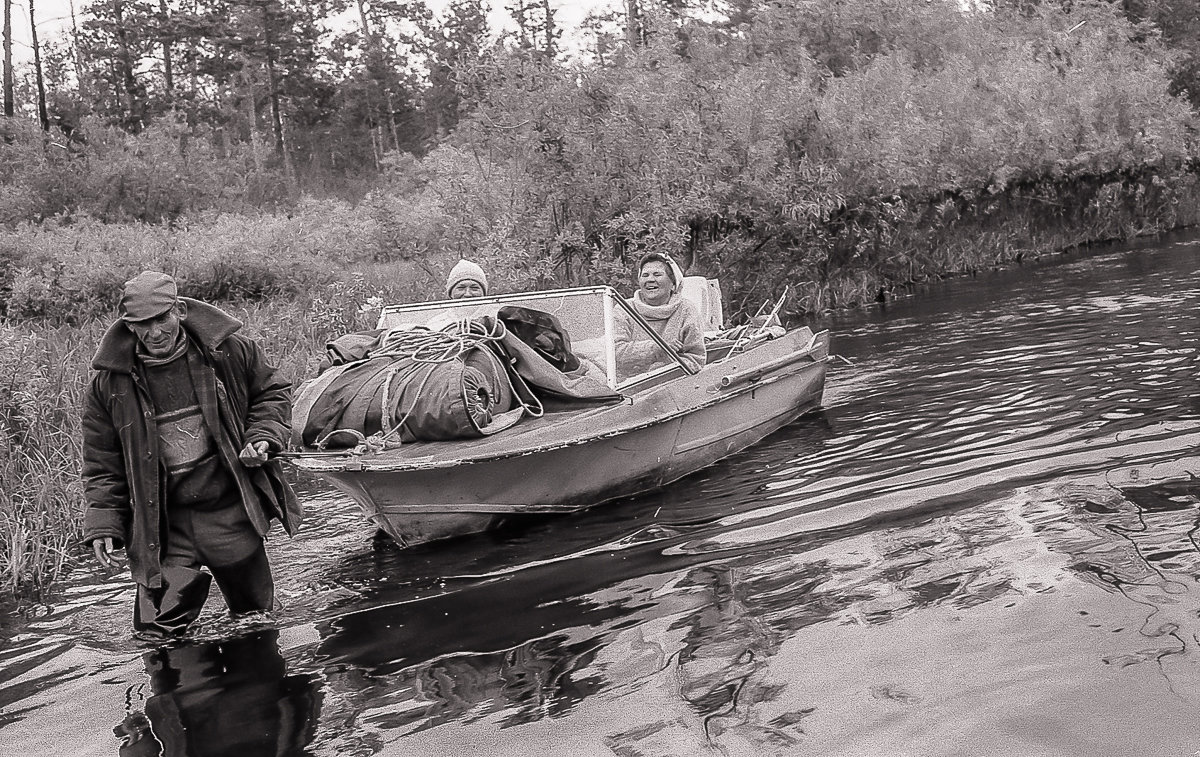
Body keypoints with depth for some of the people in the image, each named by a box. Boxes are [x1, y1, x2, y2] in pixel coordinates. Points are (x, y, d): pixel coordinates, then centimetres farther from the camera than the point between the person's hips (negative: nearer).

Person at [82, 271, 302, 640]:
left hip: (231, 514, 0)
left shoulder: (230, 351, -7)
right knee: (154, 633, -3)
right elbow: (102, 464, 4)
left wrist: (262, 438, -8)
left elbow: (272, 393, 10)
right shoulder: (110, 383, -5)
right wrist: (103, 525, -3)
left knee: (256, 619, 16)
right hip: (163, 529, 0)